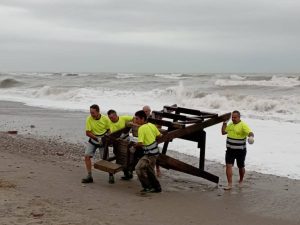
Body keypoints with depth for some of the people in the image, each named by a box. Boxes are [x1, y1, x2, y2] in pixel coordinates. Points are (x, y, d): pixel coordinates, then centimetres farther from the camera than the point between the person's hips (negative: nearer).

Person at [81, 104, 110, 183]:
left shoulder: (105, 119, -14)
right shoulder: (89, 119, -14)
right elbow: (87, 133, -13)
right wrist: (97, 138, -22)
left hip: (103, 141, -2)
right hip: (93, 140, 2)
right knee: (87, 156, -11)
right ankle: (89, 176, -1)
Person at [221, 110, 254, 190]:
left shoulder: (243, 125, -14)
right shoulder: (230, 124, 7)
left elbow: (250, 133, -28)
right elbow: (223, 132, 19)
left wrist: (251, 136, -51)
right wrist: (224, 124, 8)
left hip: (240, 150, -4)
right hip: (230, 149, 5)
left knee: (241, 167, 13)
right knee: (228, 165, -9)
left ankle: (241, 181, 38)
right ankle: (230, 184, -8)